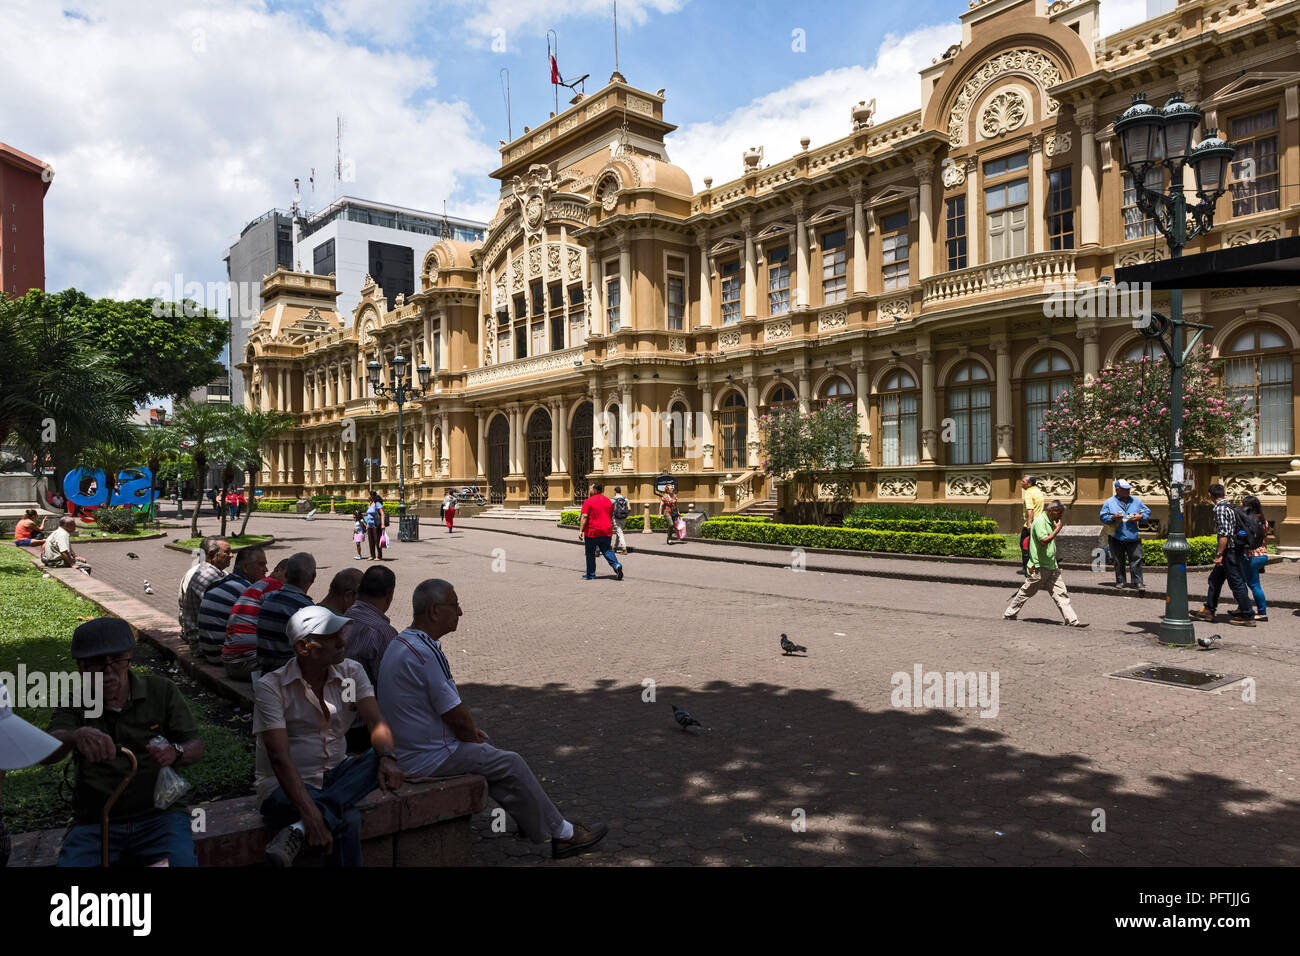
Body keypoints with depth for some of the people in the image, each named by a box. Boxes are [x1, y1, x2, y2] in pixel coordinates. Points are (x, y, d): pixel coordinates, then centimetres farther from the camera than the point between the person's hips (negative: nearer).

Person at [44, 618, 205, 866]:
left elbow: (196, 748, 2)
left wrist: (175, 753, -23)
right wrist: (75, 736, -38)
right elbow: (45, 754, -14)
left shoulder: (161, 691, 3)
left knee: (182, 861, -28)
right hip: (95, 821, 1)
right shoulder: (74, 705, 5)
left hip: (158, 815, -1)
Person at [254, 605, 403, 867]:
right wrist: (310, 813, -35)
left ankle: (298, 830, -31)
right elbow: (279, 757, -22)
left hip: (334, 777, 7)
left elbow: (376, 722, -9)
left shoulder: (351, 672, 2)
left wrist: (387, 757, -33)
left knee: (379, 758, -29)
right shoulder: (271, 687, -13)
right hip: (286, 786, -7)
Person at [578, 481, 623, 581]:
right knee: (607, 550, 12)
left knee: (590, 553, 8)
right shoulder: (608, 501, 10)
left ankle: (590, 575, 14)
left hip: (592, 532, -5)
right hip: (606, 531, 5)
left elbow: (584, 517, -16)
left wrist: (580, 530, -16)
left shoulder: (588, 501, -9)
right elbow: (611, 516, 16)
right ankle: (616, 565, -11)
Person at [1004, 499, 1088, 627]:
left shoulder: (1050, 521, 13)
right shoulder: (1040, 521, -17)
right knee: (1026, 592, 2)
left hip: (1051, 566, 9)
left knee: (1061, 593, 4)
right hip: (1039, 566, -9)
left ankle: (1072, 620, 4)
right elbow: (1044, 541, -29)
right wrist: (1057, 529, -20)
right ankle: (1008, 615, 15)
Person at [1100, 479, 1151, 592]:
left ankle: (1138, 582, 1)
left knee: (1136, 559, -4)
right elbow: (1103, 517, 3)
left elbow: (1147, 512, 16)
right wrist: (1113, 517, -15)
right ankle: (1121, 581, 16)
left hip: (1133, 537, 1)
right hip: (1117, 538, -1)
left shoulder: (1136, 501, 12)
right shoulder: (1109, 502, 4)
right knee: (1119, 561, 5)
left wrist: (1140, 517, -4)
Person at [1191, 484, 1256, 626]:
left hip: (1230, 550, -10)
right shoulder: (1230, 506, 12)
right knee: (1215, 579, 16)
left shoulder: (1220, 508, -16)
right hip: (1234, 550, 10)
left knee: (1236, 583, -3)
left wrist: (1219, 554, -19)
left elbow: (1224, 534, -23)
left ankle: (1248, 617, 3)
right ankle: (1209, 611, 22)